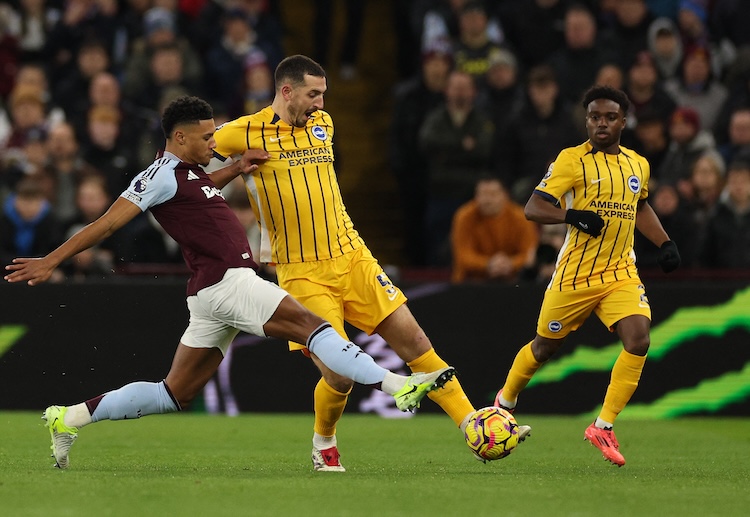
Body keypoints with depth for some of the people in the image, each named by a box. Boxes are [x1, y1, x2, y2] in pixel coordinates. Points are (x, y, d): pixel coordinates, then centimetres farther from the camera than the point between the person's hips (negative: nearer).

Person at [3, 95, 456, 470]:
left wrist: (236, 169, 23)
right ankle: (397, 386, -20)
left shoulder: (188, 171, 19)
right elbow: (109, 222, -11)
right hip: (226, 282, -10)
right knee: (311, 325, -14)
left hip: (215, 292, 10)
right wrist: (51, 262, -13)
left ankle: (70, 420, 12)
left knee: (176, 394, 10)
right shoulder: (163, 174, -8)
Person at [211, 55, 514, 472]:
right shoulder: (246, 134, -6)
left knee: (415, 342, -2)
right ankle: (324, 443, 19)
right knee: (339, 377, -10)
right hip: (303, 274, -5)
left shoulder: (323, 124, 11)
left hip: (353, 257, 5)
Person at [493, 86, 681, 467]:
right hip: (575, 274, -3)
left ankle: (603, 426, -9)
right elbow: (532, 208, -13)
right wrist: (572, 215, -29)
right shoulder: (572, 160, -7)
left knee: (638, 339, -19)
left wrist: (665, 243, 18)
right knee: (546, 346, 11)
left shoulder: (638, 165, 10)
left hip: (621, 273, 4)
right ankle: (504, 403, 39)